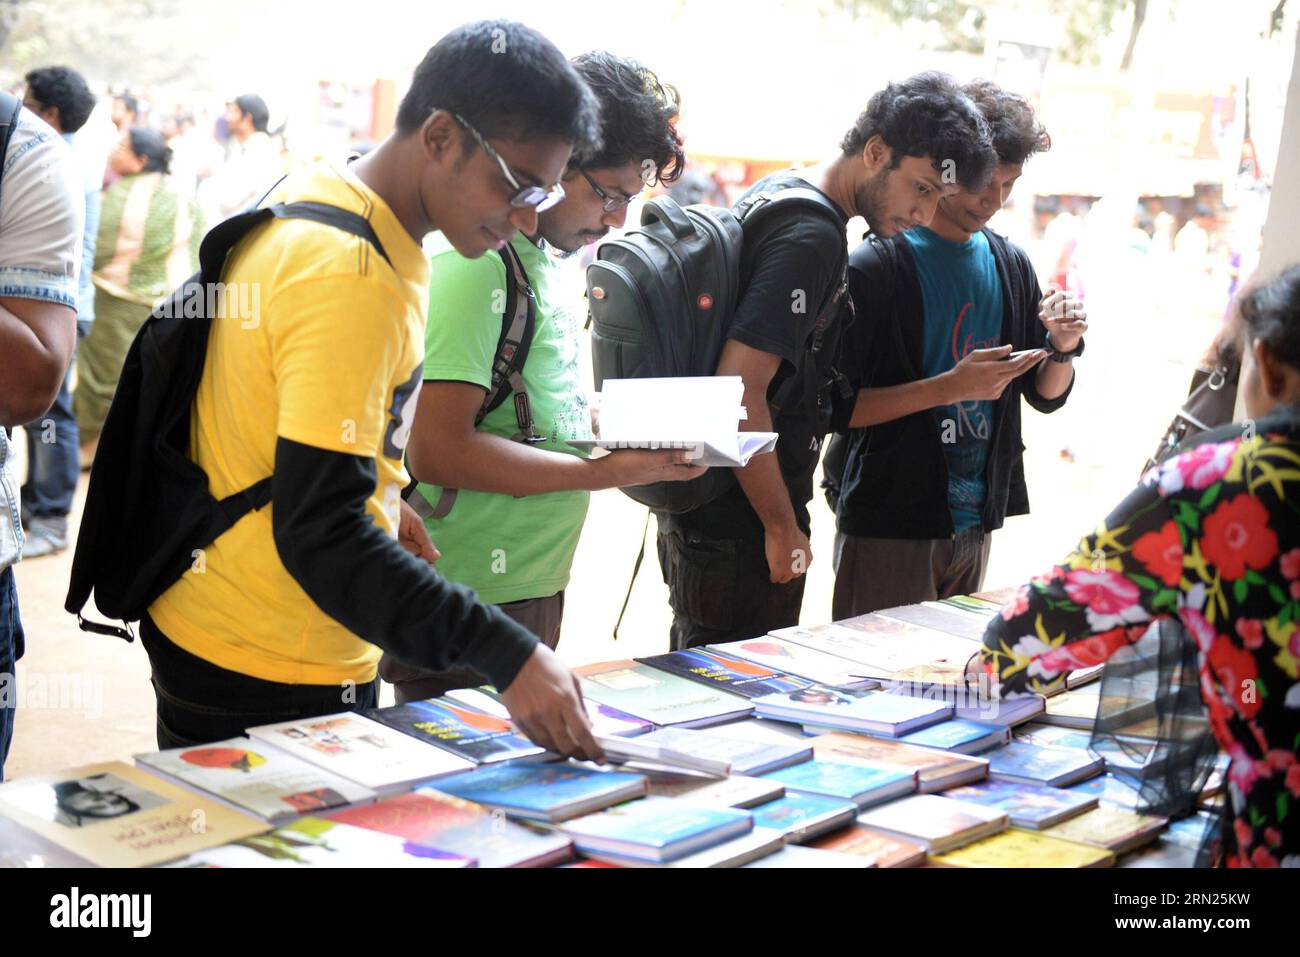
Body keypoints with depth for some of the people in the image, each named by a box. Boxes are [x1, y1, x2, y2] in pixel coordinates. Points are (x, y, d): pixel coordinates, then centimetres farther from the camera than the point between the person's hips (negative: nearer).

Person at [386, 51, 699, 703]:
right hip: (471, 604, -9)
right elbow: (438, 450, -24)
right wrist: (610, 470, -21)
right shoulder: (474, 260, -18)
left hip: (532, 588, 9)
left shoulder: (546, 257, 12)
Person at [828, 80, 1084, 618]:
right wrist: (950, 386, -22)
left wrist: (1062, 347, -6)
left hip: (974, 522, 6)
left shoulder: (1011, 265, 9)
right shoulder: (874, 266, -10)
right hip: (887, 528, -6)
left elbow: (1046, 396, 14)